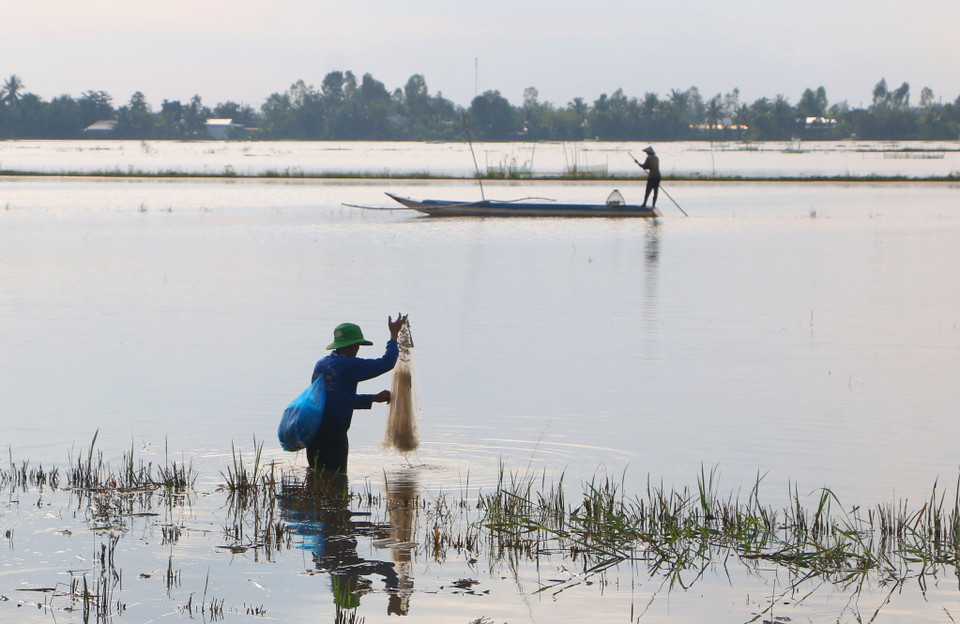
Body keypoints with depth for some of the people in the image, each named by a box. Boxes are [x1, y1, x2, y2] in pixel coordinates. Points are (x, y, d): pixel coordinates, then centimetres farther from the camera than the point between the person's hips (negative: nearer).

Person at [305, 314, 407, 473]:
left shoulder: (321, 365, 15)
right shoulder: (349, 365, -12)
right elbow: (387, 362, -6)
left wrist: (374, 398, 26)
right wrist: (394, 334, 8)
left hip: (313, 434, 8)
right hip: (333, 435, -8)